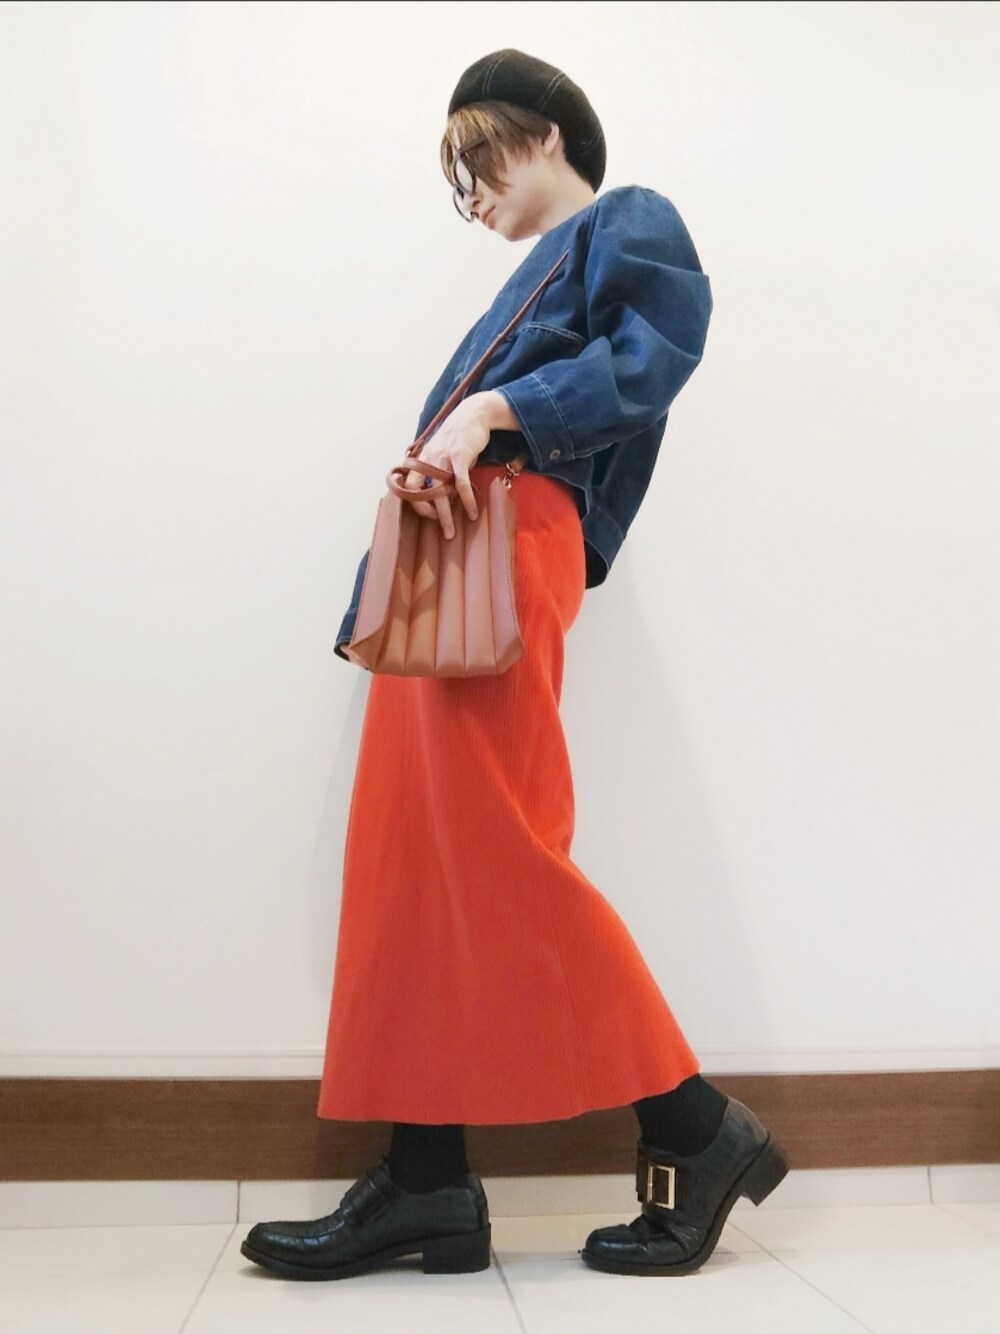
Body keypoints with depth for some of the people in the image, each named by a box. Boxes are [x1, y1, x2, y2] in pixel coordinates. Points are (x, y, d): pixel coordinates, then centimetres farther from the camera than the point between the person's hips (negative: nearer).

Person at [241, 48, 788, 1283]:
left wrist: (490, 411, -18)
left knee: (492, 850, -15)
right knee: (413, 855, -1)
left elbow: (655, 353, -9)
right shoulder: (540, 277, 35)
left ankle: (696, 1134, -3)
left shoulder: (628, 223, 12)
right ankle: (425, 1180, 1)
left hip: (509, 544, -9)